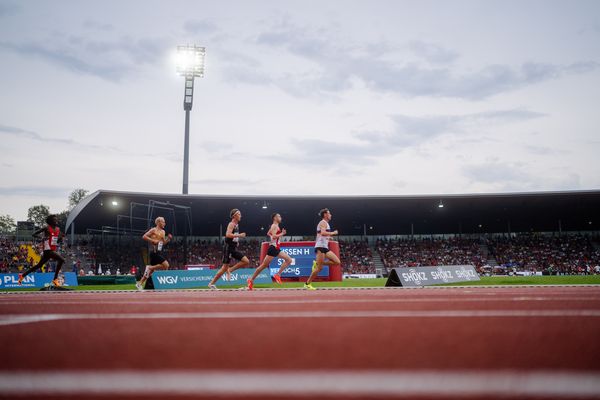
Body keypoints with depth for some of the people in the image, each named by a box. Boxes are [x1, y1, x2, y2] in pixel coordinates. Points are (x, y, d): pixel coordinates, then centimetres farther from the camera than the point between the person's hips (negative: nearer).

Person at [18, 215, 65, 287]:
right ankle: (55, 279, -15)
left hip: (53, 250, 8)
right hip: (48, 250, -8)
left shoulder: (58, 229, 12)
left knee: (39, 265, 17)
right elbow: (34, 234, -8)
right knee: (61, 260, -21)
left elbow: (59, 240, 19)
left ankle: (23, 275, 31)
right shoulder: (46, 228, -8)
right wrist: (43, 238, -24)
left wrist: (61, 237, -4)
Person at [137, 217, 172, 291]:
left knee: (152, 269, 10)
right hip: (155, 252, -9)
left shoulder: (163, 232, 17)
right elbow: (144, 236, -12)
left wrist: (168, 238, 6)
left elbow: (164, 243, 23)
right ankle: (149, 267, -6)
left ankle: (139, 284, 16)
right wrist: (153, 240, -19)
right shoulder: (153, 230, -7)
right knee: (166, 265, -18)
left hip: (159, 252, 9)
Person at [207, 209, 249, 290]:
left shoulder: (237, 225, 16)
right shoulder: (231, 224, -11)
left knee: (246, 261, -2)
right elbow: (228, 234, -28)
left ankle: (230, 270, 7)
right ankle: (211, 283, 3)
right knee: (225, 267, -7)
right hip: (228, 247, -8)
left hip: (234, 248, 8)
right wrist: (239, 235, -26)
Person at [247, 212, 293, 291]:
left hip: (276, 249, 10)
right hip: (273, 248, -10)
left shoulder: (275, 226, 19)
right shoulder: (274, 226, -10)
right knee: (264, 265, -7)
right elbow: (273, 236, -24)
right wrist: (282, 234, -15)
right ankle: (251, 280, 0)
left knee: (289, 260, 2)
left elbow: (268, 234, 34)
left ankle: (278, 275, -3)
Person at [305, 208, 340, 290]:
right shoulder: (323, 222, -6)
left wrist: (328, 237, 22)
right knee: (319, 268, -11)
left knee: (337, 262, 0)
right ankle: (307, 283, -2)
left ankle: (317, 263, 5)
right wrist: (333, 233, -14)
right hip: (320, 247, -9)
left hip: (325, 247, 9)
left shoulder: (325, 223, 24)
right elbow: (323, 232, -24)